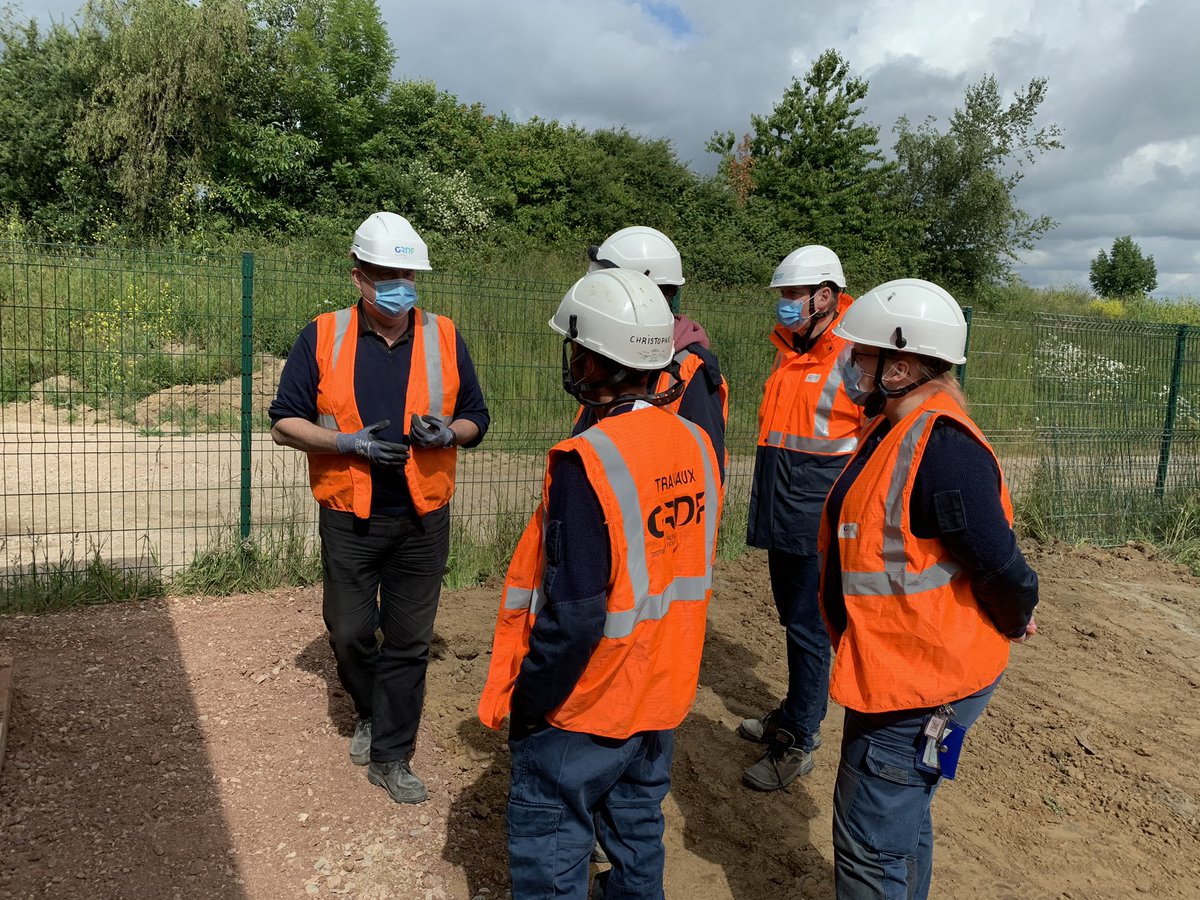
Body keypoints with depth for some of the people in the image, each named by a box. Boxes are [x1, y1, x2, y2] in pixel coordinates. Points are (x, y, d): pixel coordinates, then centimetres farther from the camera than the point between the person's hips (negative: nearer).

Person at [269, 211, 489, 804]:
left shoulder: (444, 338, 0)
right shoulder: (322, 338, -4)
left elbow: (476, 420, 7)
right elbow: (284, 422, -3)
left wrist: (447, 432, -16)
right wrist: (349, 442, -18)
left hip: (423, 518, 1)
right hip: (349, 517, 0)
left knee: (409, 641, 8)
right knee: (349, 632, 13)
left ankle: (390, 755, 25)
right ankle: (371, 713, 44)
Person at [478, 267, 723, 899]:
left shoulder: (586, 462, -26)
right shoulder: (697, 445, -4)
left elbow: (574, 615, -26)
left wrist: (526, 702, -11)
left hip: (584, 706, -7)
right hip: (663, 693, 7)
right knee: (638, 832, 24)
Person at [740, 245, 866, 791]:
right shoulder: (788, 351, 12)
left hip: (820, 520, -8)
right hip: (781, 515, 8)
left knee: (808, 629, 0)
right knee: (794, 620, 19)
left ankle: (798, 743, 12)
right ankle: (795, 714, 34)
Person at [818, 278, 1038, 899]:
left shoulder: (941, 447, -27)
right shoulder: (895, 428, 5)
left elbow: (1002, 568, -26)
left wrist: (1012, 623, -6)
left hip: (921, 685, -10)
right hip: (886, 670, 10)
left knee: (869, 848, 4)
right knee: (901, 824, 27)